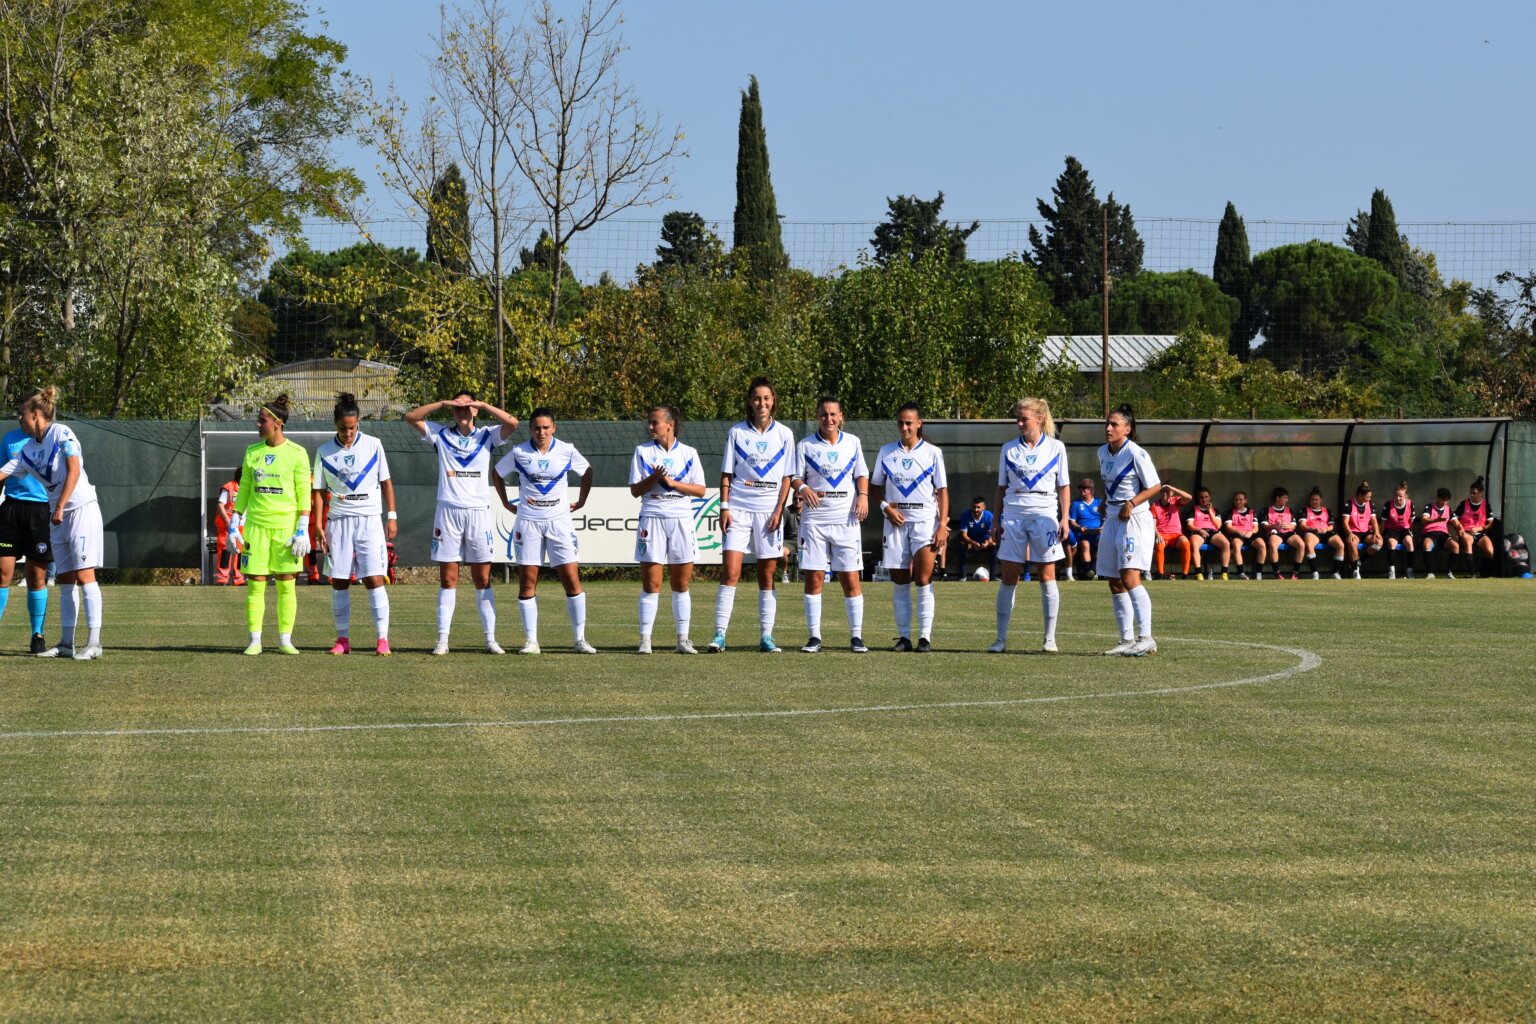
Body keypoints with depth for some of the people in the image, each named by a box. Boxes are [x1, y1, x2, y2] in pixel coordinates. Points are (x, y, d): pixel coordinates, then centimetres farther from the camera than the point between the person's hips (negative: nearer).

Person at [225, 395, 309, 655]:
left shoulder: (296, 453, -2)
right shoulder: (252, 452, 8)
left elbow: (304, 493, -3)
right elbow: (244, 490, 14)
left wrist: (303, 529, -9)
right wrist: (234, 523, 8)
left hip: (286, 526, -3)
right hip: (256, 525, 3)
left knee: (286, 585, 1)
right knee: (255, 584, -1)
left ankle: (285, 640, 7)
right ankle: (255, 641, 3)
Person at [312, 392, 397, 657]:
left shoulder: (373, 445, 1)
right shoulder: (325, 452, 4)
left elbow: (386, 482, 7)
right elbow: (319, 491, 7)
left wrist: (392, 516, 1)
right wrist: (318, 525, -1)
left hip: (370, 520, -2)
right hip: (338, 522, 2)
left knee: (374, 579, -9)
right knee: (339, 582, 2)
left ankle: (382, 639, -9)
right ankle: (342, 639, 9)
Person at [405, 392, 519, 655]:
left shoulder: (486, 436, 9)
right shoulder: (441, 435, 10)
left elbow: (512, 422, -6)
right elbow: (411, 417, 3)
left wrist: (482, 404, -6)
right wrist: (443, 403, -3)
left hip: (479, 512, 0)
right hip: (448, 512, 0)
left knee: (483, 579, 0)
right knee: (448, 579, -1)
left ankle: (490, 639, 1)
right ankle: (443, 639, 0)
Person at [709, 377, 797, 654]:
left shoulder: (783, 434, 6)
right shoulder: (736, 433, 5)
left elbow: (787, 477, 5)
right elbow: (726, 474, 6)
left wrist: (778, 511, -5)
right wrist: (724, 507, -4)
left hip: (769, 511, 1)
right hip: (738, 509, -1)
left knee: (767, 577, 3)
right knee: (730, 572, -10)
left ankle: (766, 637, 8)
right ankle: (720, 635, -10)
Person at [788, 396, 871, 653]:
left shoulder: (852, 443, 10)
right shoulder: (806, 446, 5)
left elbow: (862, 474, 13)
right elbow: (795, 477, 3)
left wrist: (863, 495, -5)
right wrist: (803, 488, -18)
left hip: (846, 518, 0)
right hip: (814, 517, 0)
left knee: (850, 578, -2)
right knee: (813, 577, -2)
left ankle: (856, 636, 3)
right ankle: (814, 636, 3)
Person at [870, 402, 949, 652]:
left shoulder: (932, 453, 2)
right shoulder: (886, 452, 8)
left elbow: (942, 491, 1)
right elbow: (874, 486, 14)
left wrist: (943, 526, -7)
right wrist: (885, 507, -5)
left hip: (925, 521, -3)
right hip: (896, 521, 3)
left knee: (923, 580, -10)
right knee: (899, 582, 3)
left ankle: (925, 636, -9)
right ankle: (904, 636, 7)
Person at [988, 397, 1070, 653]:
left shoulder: (1056, 448, 3)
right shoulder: (1009, 449, 8)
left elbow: (1064, 486, 5)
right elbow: (1001, 488, 12)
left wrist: (1064, 518, -4)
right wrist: (997, 521, 6)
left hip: (1045, 516, -2)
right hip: (1013, 516, 2)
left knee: (1047, 577, 1)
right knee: (1008, 578, 0)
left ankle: (1050, 638, 6)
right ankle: (1001, 638, 4)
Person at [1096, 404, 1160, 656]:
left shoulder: (1136, 454, -14)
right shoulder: (1103, 452, 9)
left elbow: (1155, 486, -11)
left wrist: (1131, 503, -20)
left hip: (1135, 519, -8)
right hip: (1113, 519, 8)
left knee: (1129, 577, -19)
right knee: (1115, 584, 7)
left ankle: (1146, 639, -21)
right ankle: (1127, 640, 12)